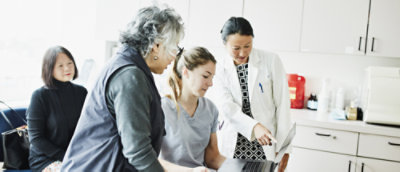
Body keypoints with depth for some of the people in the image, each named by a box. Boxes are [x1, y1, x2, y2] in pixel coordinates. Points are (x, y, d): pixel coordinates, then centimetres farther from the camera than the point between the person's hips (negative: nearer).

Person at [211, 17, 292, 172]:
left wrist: (283, 147, -7)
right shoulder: (221, 70, 0)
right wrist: (254, 126, -29)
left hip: (266, 145, -1)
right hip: (233, 145, 2)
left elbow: (282, 104, -5)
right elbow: (226, 107, -13)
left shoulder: (271, 61, -5)